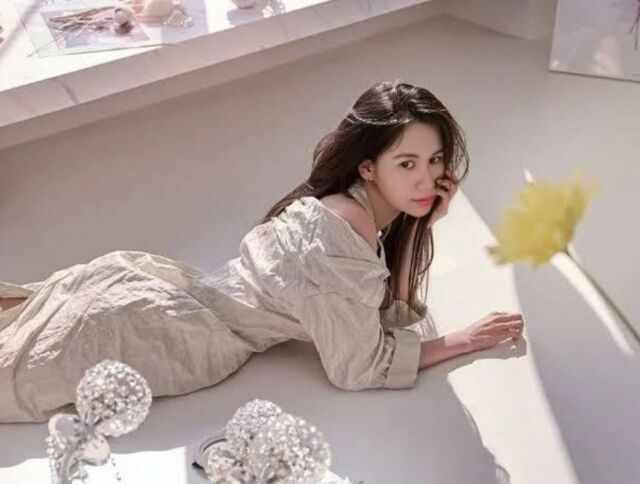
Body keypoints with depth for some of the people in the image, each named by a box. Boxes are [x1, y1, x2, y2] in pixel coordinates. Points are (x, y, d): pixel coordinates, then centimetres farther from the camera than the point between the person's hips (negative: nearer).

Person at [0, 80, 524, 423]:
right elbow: (359, 367, -20)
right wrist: (461, 341, -10)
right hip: (161, 332, -7)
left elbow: (395, 318, 2)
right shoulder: (341, 233, -29)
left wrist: (420, 226, -6)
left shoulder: (378, 210, -1)